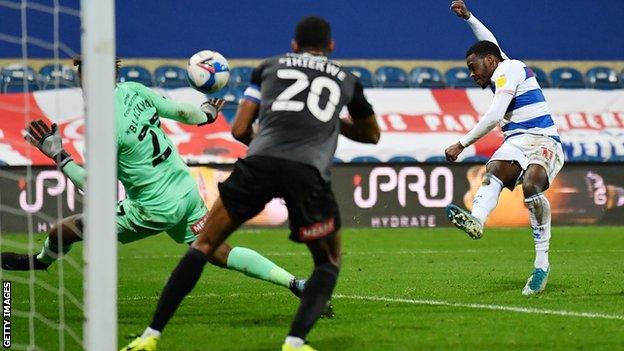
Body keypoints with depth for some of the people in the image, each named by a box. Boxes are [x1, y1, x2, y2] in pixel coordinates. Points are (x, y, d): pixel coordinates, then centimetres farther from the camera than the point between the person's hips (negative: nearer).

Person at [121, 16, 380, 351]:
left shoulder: (269, 66, 25)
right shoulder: (346, 80, 27)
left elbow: (240, 129, 20)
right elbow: (372, 134, 42)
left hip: (259, 161, 0)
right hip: (310, 172, 0)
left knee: (204, 245, 13)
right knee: (328, 264, 19)